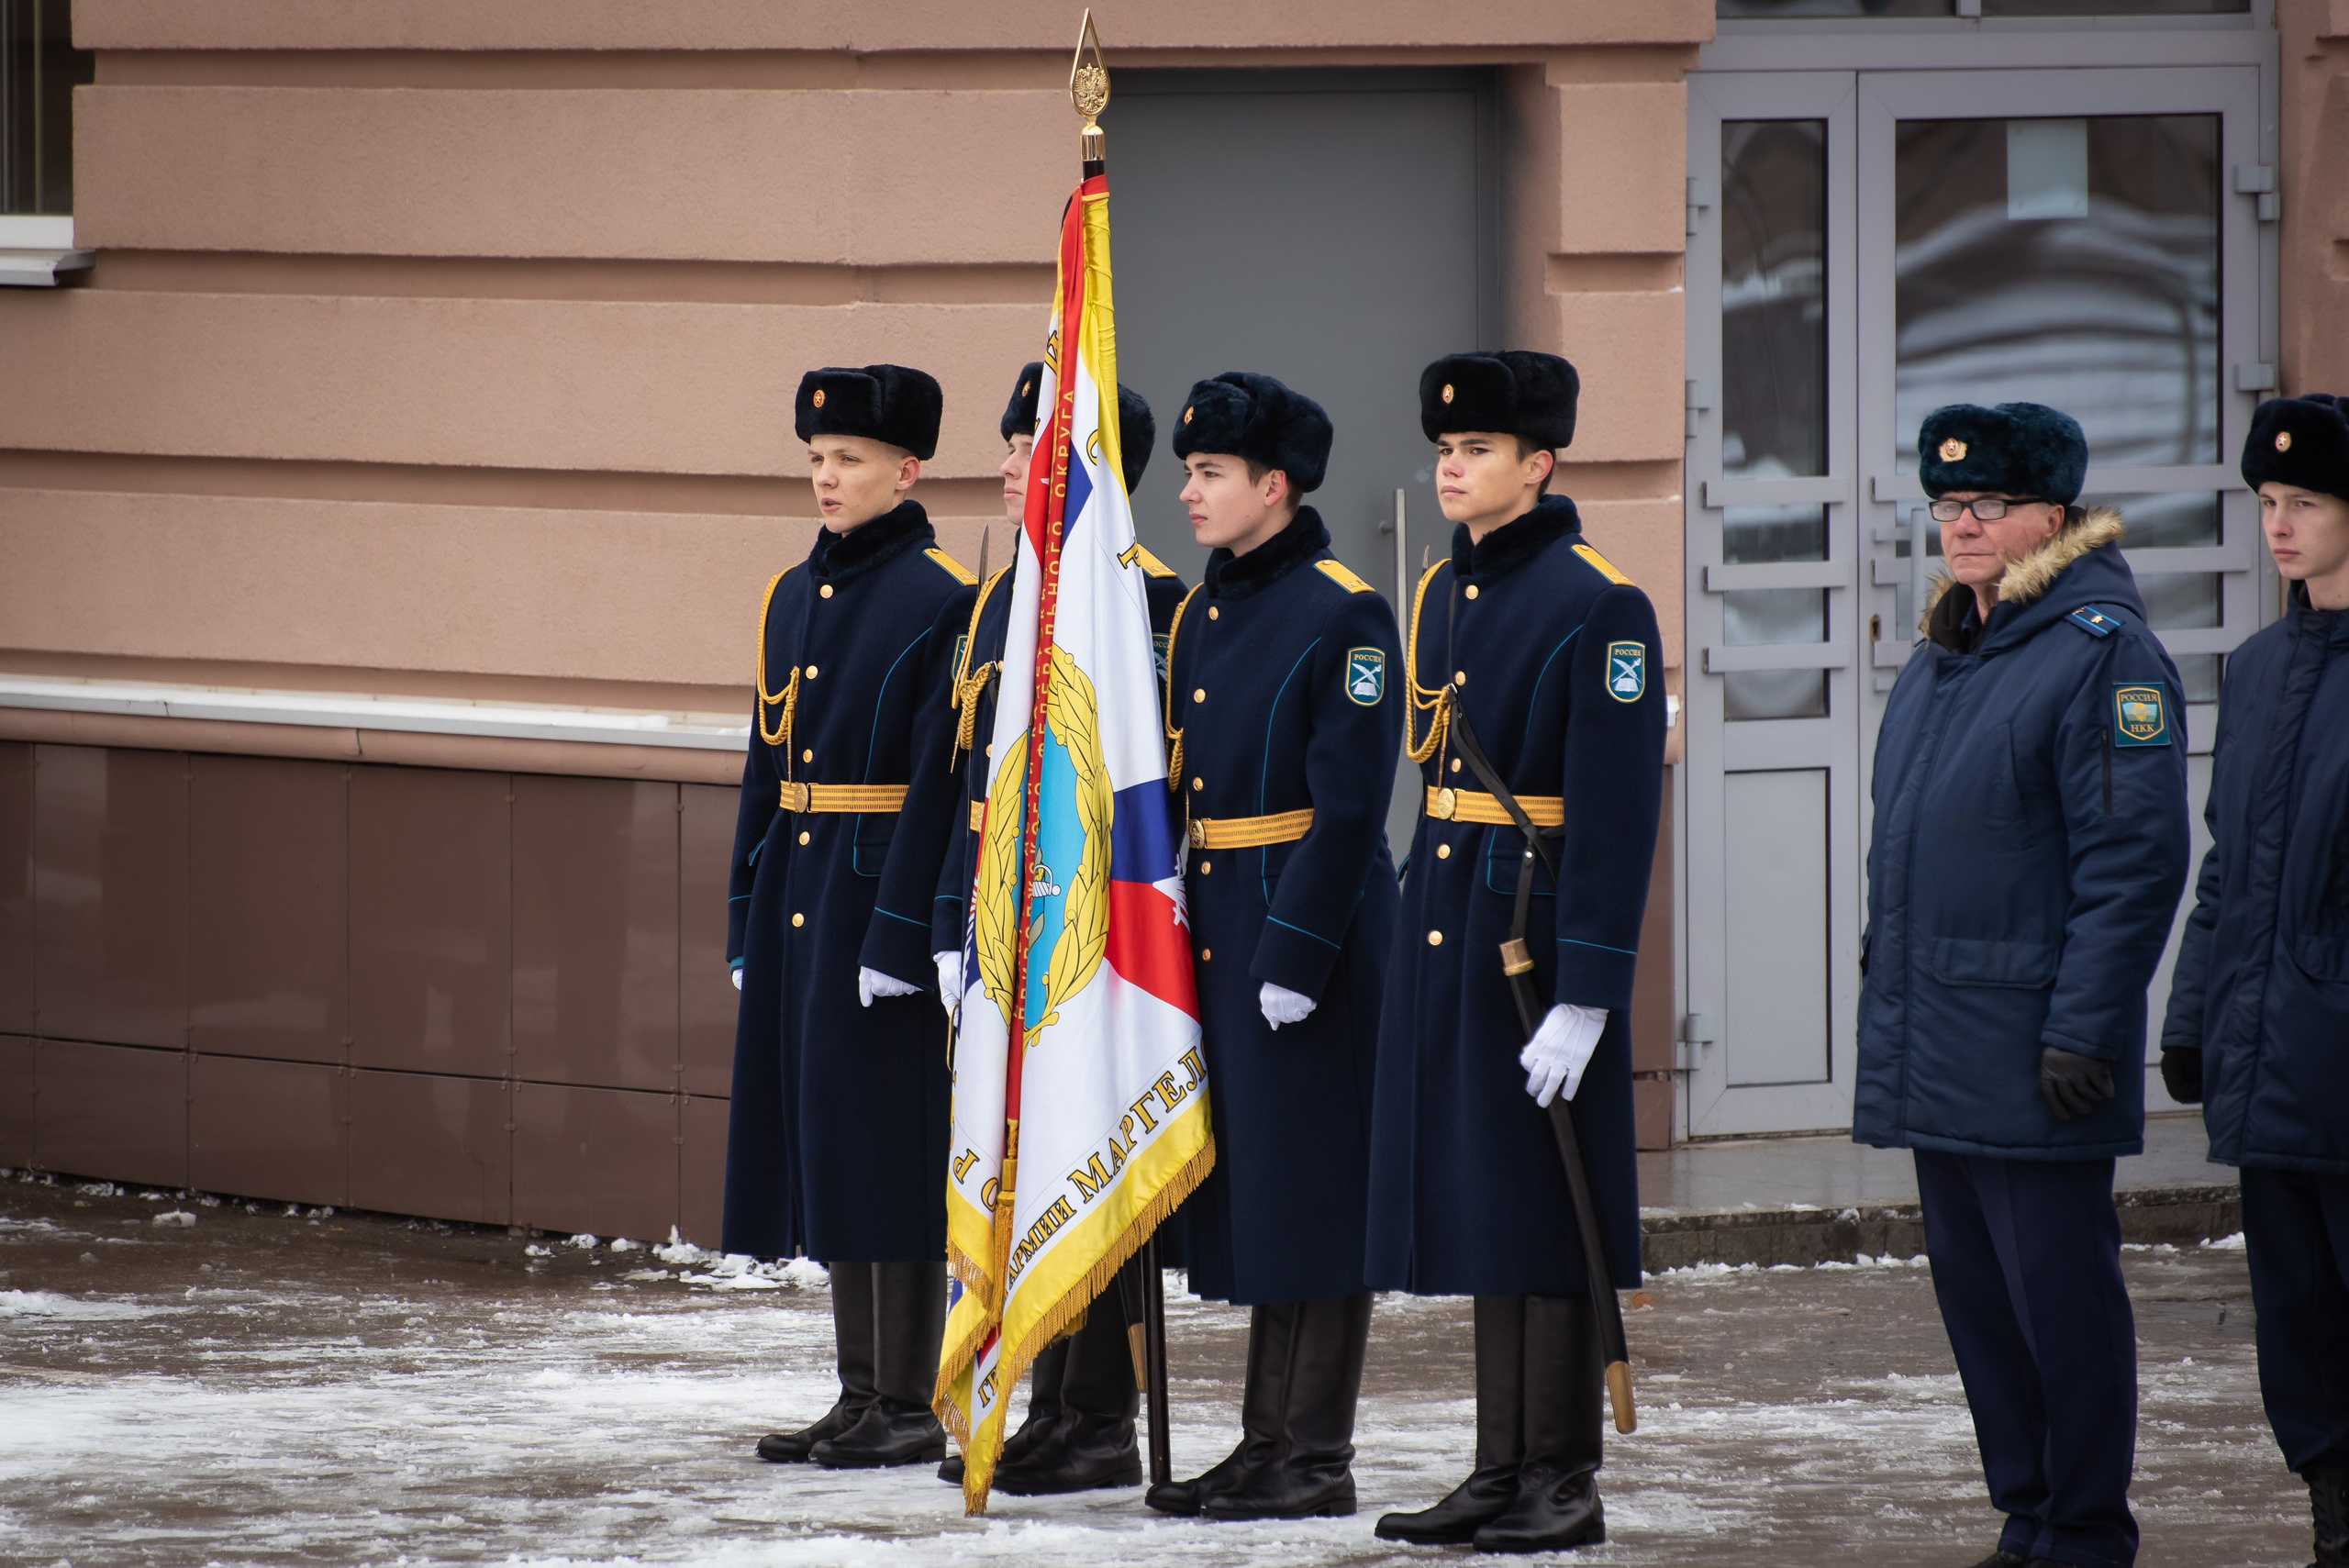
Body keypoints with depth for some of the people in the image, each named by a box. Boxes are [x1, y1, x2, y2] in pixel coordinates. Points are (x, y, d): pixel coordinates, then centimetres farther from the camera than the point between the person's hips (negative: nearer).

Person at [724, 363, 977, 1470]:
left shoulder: (943, 601, -10)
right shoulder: (794, 597, 14)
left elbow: (940, 782, -15)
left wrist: (901, 932, -19)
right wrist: (747, 922, 14)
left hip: (884, 893, -8)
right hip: (796, 899, 8)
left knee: (887, 1145, -5)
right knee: (821, 1139, 10)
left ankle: (911, 1407, 0)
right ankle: (862, 1393, 16)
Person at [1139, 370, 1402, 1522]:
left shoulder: (1343, 615, -11)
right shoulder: (1201, 616, 14)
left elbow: (1348, 808, -16)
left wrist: (1296, 953, -20)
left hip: (1317, 946, -9)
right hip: (1219, 943, 9)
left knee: (1312, 1197, -5)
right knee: (1250, 1197, 11)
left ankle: (1318, 1460, -1)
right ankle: (1266, 1443, 17)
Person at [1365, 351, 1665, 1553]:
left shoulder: (1599, 604, -13)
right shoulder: (1444, 594, 12)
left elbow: (1614, 814, -16)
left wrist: (1585, 996, -20)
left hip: (1541, 936, -8)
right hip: (1445, 936, 8)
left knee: (1545, 1210, -3)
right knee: (1474, 1202, 10)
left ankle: (1564, 1486, 2)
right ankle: (1500, 1474, 15)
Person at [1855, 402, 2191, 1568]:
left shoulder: (2102, 652, -10)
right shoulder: (1940, 659, 16)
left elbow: (2134, 859, -15)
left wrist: (2084, 1030, -19)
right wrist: (1886, 1012, 18)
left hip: (2031, 1055, -8)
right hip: (1938, 1054, 8)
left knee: (2059, 1291, -4)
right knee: (1974, 1288, 11)